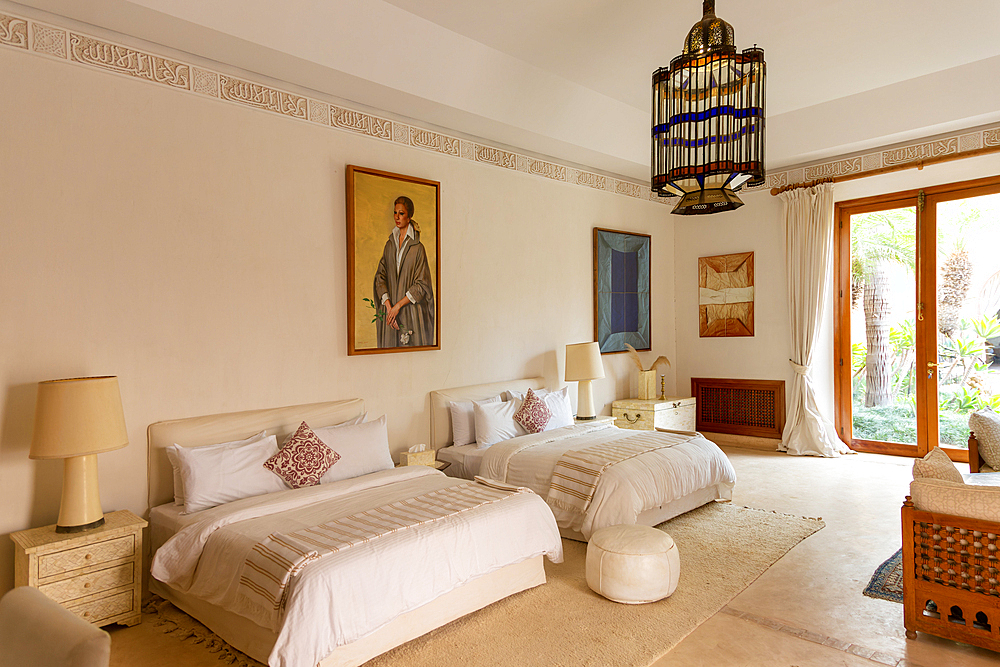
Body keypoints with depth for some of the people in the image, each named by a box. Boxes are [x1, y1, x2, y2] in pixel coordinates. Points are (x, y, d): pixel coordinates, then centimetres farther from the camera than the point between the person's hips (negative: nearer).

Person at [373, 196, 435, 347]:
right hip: (391, 311, 4)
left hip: (411, 311, -4)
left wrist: (398, 306, -13)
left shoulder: (417, 248, -5)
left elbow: (421, 285, -9)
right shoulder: (389, 245, 10)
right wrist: (388, 306, -9)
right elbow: (380, 276, 4)